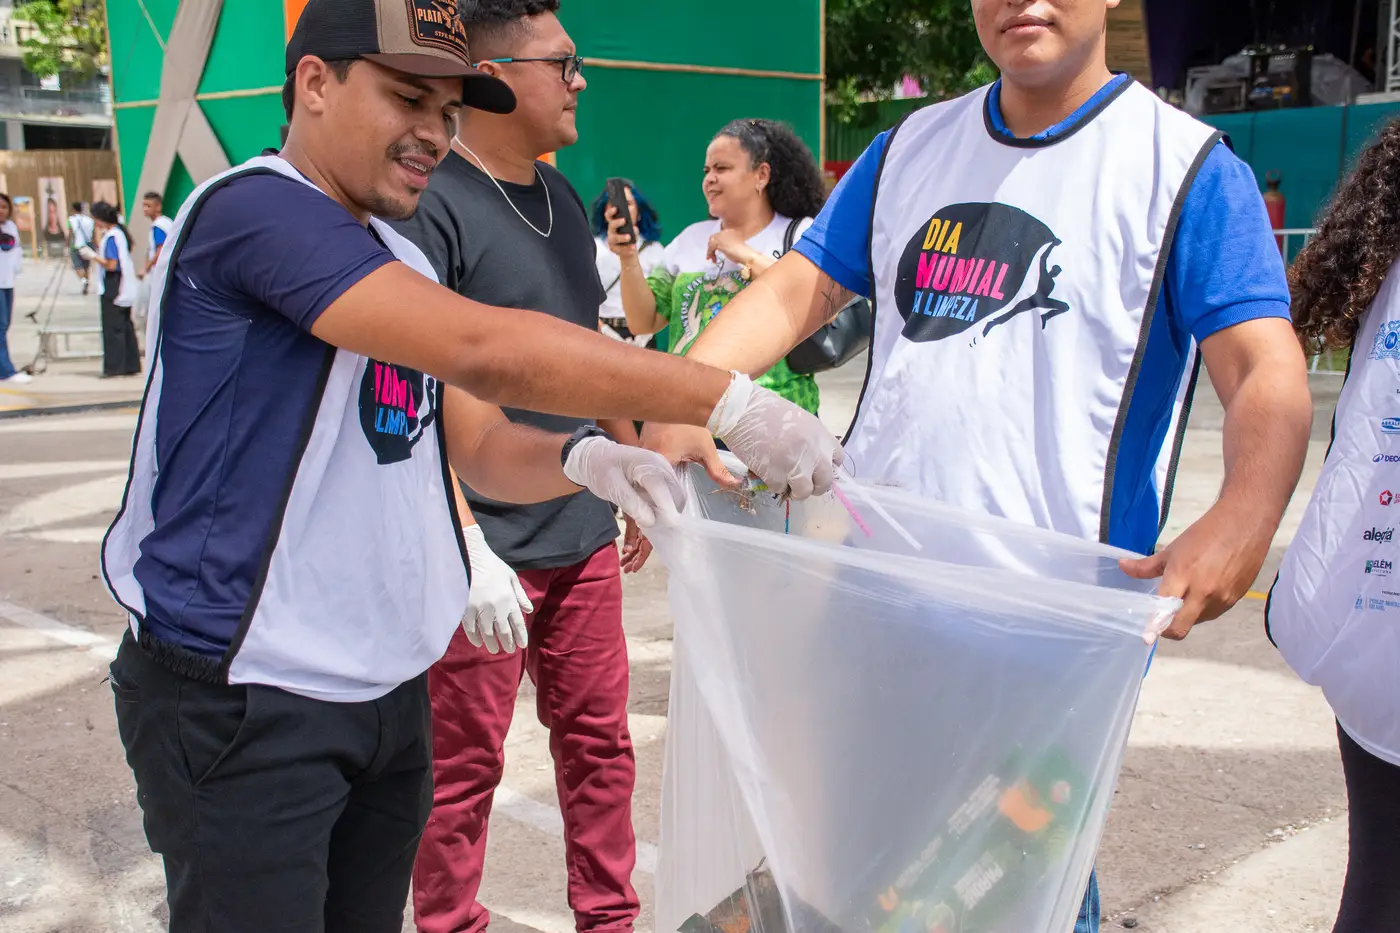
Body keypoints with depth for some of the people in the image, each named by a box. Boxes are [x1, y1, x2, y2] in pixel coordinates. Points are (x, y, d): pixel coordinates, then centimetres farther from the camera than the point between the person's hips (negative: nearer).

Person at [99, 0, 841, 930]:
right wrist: (733, 404, -26)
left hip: (388, 689, 8)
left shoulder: (401, 262, 13)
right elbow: (482, 351, -28)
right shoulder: (255, 209, -17)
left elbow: (480, 444, 9)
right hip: (243, 702, -8)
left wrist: (582, 458, -14)